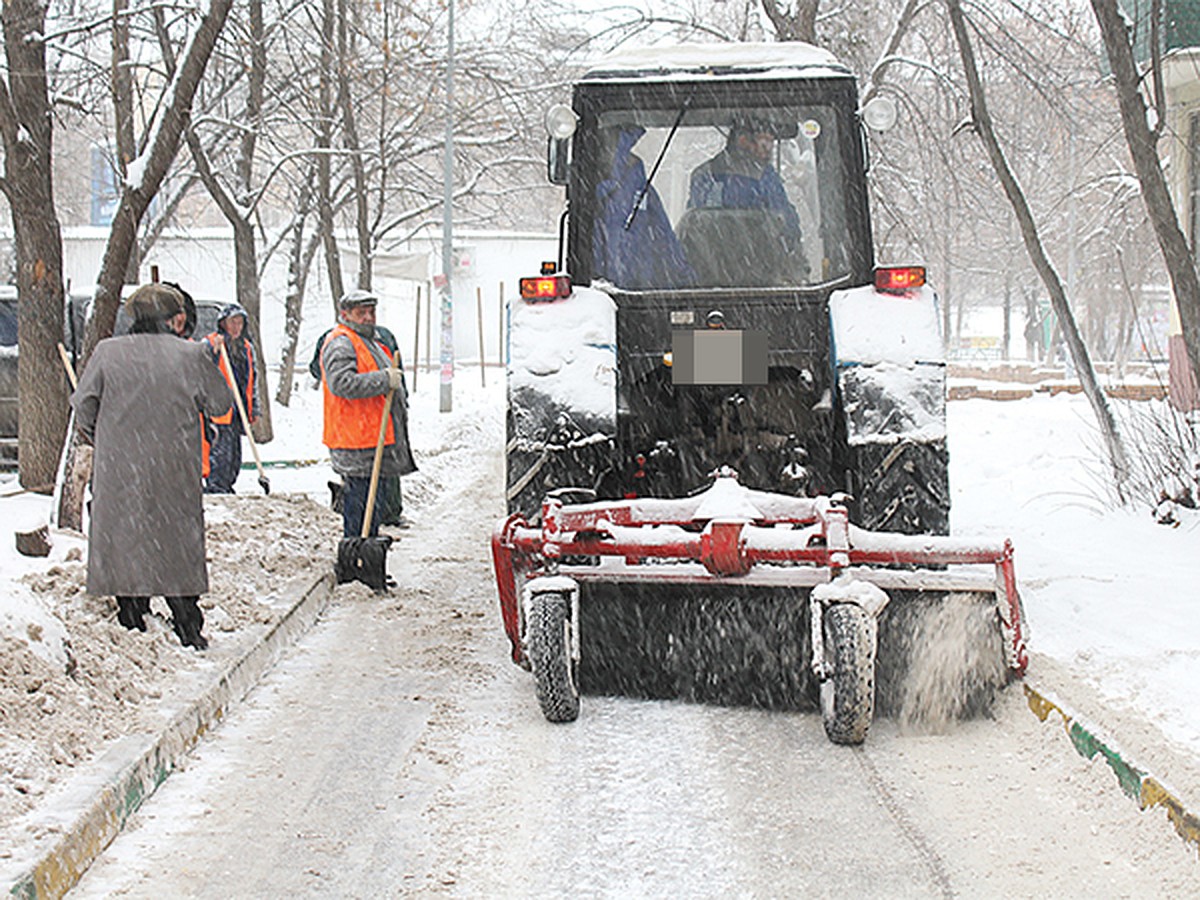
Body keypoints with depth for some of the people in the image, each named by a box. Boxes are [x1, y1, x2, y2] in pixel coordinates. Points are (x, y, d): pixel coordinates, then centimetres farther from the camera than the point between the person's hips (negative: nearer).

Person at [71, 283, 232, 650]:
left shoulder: (107, 352, -3)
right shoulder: (191, 355, -6)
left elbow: (84, 411, 3)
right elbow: (220, 404, 5)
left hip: (117, 473, 1)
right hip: (175, 473, 0)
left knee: (123, 542, 11)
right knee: (179, 548, 8)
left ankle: (131, 622, 14)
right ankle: (188, 628, 7)